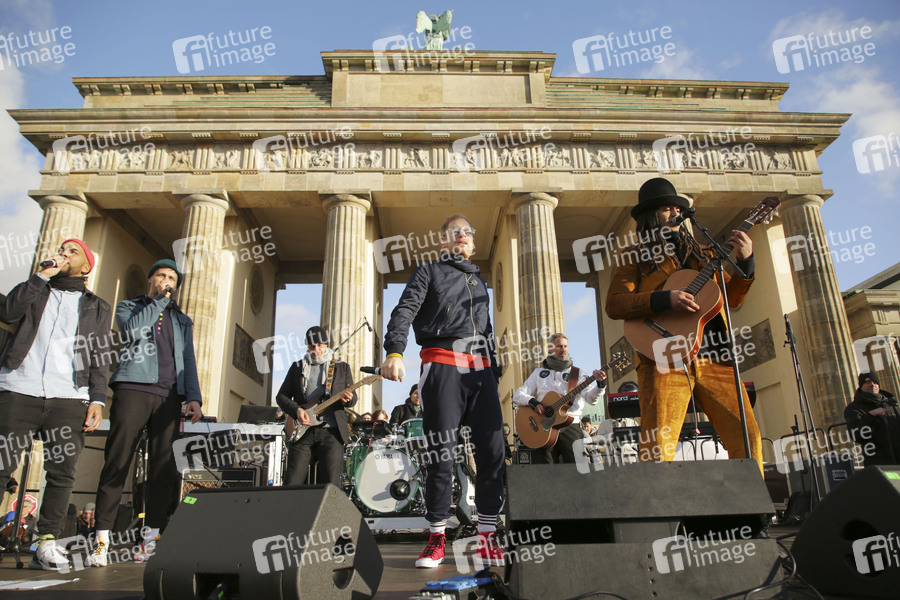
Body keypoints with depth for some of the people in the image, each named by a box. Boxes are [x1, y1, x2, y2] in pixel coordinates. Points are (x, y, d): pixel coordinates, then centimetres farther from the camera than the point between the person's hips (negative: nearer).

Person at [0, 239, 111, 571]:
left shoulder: (97, 308, 18)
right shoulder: (35, 290, 21)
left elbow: (100, 358, 11)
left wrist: (97, 399, 0)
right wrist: (42, 276, -3)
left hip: (69, 397, 0)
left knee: (62, 471, -5)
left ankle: (47, 543, 0)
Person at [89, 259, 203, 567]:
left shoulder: (182, 321, 26)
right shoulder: (128, 307, 19)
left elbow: (188, 360, 18)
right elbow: (133, 330, -5)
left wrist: (193, 397, 5)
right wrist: (159, 299, 1)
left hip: (169, 396, 3)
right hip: (133, 389, -2)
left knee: (164, 467, -3)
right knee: (118, 462, -8)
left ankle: (151, 537, 2)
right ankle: (102, 537, -3)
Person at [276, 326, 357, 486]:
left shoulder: (342, 367, 14)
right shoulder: (297, 367, 16)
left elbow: (353, 398, 11)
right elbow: (281, 396, 12)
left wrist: (348, 397, -14)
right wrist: (296, 410, -7)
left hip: (331, 432, -1)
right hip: (301, 431, 1)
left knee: (331, 484, -7)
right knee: (292, 483, -3)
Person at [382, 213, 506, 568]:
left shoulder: (479, 281, 27)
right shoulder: (429, 272, 11)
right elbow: (405, 311, -5)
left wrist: (495, 372, 20)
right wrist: (394, 352, -22)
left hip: (481, 367, 4)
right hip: (442, 364, -4)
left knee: (492, 449, -4)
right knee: (439, 452, -4)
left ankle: (487, 534, 7)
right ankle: (437, 536, 9)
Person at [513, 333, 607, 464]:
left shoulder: (577, 373, 13)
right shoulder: (539, 372, 17)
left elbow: (591, 398, -2)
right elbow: (517, 395, 12)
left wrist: (601, 384, -22)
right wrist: (533, 402, -8)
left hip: (570, 426, 0)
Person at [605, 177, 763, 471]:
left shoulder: (698, 253, 24)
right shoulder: (636, 256, 10)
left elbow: (732, 298, 21)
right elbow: (614, 304, -5)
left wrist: (745, 262, 5)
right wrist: (665, 299, -16)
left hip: (713, 358, 5)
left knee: (748, 438, -2)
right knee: (658, 447, -12)